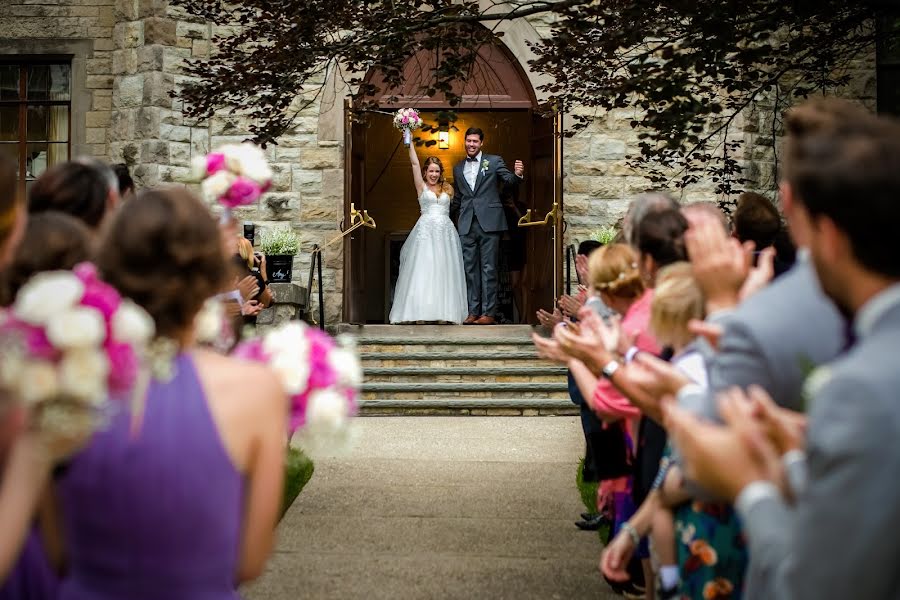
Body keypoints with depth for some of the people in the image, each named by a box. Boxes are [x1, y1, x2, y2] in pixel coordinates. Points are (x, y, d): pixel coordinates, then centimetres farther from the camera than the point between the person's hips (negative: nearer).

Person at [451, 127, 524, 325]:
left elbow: (509, 180, -8)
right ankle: (473, 311, 9)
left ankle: (489, 312, -3)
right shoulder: (458, 169, 17)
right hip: (466, 225, 4)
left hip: (489, 223, -4)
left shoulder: (494, 161, 5)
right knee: (470, 269, 5)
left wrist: (518, 175, -29)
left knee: (488, 269, -3)